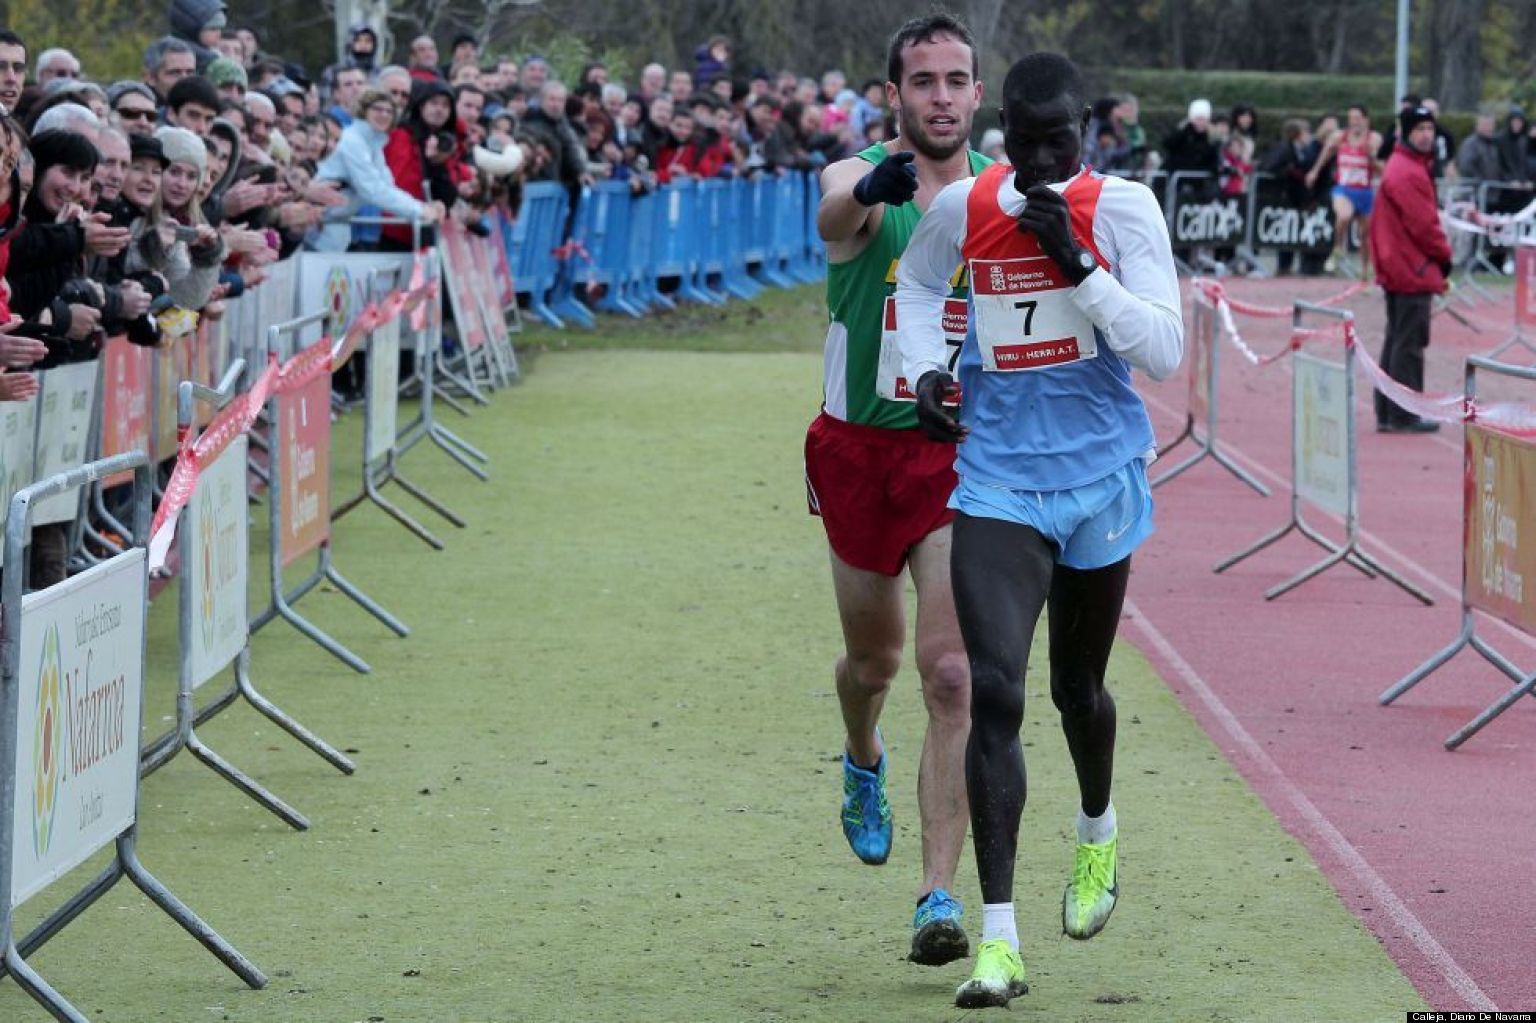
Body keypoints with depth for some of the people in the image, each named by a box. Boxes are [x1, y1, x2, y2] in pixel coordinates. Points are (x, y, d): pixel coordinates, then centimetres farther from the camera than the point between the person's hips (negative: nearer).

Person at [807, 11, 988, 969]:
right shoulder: (864, 180, -11)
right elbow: (838, 213, -39)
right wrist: (875, 186, -63)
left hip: (964, 457, 0)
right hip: (862, 450, 0)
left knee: (954, 675, -14)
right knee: (873, 658, 19)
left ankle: (940, 895, -14)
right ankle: (864, 763, 55)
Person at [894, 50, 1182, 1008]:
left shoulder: (1123, 209, -10)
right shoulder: (962, 207, -2)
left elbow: (1165, 351, -16)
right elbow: (916, 283, 20)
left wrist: (1076, 262, -24)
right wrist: (927, 367, 2)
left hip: (1098, 478, 0)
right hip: (997, 478, 1)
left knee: (1077, 688, 18)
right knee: (995, 693, -14)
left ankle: (1099, 830, 53)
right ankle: (998, 937, -14)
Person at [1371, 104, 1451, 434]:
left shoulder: (1411, 166, 16)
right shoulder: (1407, 173, -17)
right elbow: (1423, 223, -20)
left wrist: (1439, 255, 12)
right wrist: (1444, 255, -6)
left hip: (1397, 270, 11)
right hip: (1413, 270, -11)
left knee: (1397, 341, 14)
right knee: (1410, 344, -6)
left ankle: (1388, 413, 18)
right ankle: (1404, 416, -2)